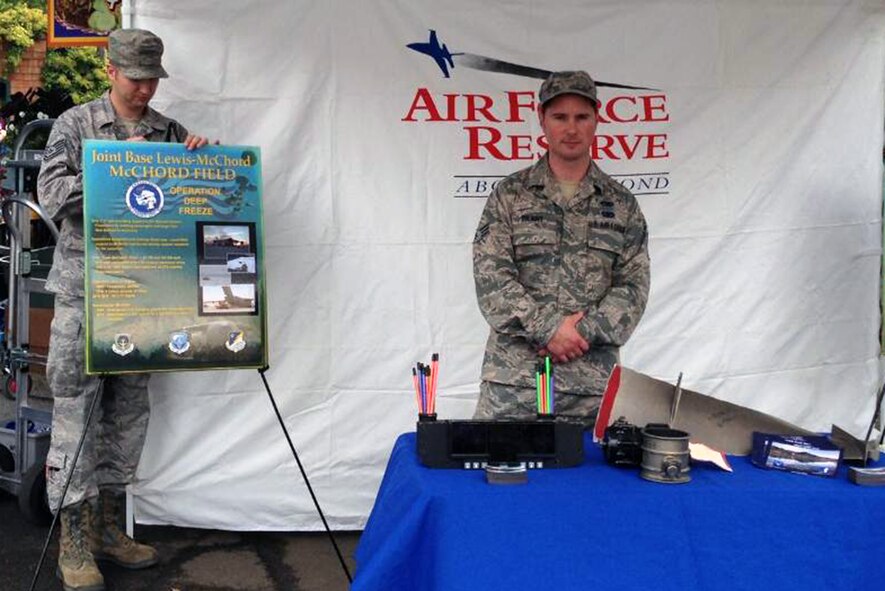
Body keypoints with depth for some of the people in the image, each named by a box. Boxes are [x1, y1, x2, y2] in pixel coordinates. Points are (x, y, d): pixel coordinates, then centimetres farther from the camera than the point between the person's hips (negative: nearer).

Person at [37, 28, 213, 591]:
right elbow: (52, 194, -7)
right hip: (84, 286, -4)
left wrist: (203, 156, -7)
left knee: (131, 408, 9)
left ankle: (108, 525, 23)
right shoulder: (75, 124, 2)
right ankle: (74, 538, 6)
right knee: (76, 407, -3)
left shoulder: (171, 133, 11)